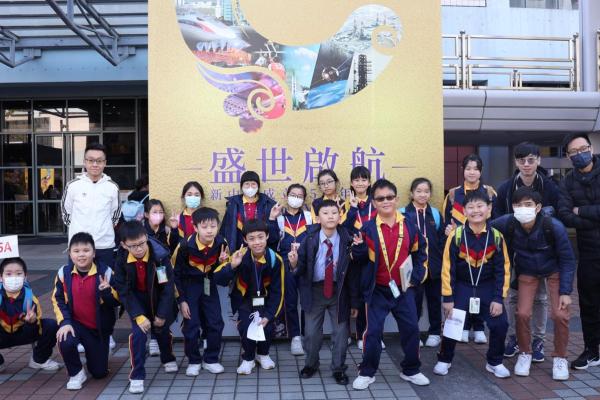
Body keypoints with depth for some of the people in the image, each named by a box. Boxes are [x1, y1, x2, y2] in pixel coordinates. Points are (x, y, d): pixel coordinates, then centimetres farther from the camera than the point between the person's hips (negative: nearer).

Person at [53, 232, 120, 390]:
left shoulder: (105, 272, -17)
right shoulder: (64, 273, -10)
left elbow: (117, 302, -13)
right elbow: (58, 300, -1)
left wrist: (108, 291, -34)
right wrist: (64, 322, -15)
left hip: (100, 327, -1)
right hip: (75, 323, 1)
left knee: (99, 372, 6)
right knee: (65, 342, -34)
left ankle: (92, 352, 44)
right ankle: (76, 374, -2)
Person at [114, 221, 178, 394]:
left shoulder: (160, 255, -27)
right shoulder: (121, 260, -21)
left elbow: (168, 286, -21)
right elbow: (124, 291, -16)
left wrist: (162, 314, -18)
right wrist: (139, 316, -23)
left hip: (160, 299, 0)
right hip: (138, 301, 0)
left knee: (162, 330, 14)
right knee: (138, 333, -17)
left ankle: (168, 359, 45)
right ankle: (137, 376, -4)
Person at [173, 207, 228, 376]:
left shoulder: (221, 243, -17)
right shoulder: (185, 246, -25)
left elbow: (223, 266, 3)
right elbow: (176, 273, -12)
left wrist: (222, 262, -21)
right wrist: (181, 300, -11)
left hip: (209, 284, 3)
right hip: (189, 285, -3)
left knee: (216, 323, 0)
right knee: (191, 325, -4)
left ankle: (211, 360, 18)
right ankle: (194, 361, 16)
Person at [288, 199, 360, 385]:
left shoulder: (347, 240, -13)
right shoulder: (309, 239, -11)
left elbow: (353, 273, -6)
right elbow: (301, 270, -10)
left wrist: (355, 301, -1)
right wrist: (294, 264, -34)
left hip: (339, 291, 0)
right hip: (315, 290, 1)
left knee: (341, 332, 10)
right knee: (312, 333, 12)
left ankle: (338, 368, 32)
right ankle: (311, 364, 38)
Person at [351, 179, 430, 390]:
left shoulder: (409, 226, -1)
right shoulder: (368, 228, -8)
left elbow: (420, 252, 11)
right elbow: (360, 259, -6)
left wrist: (416, 276, 3)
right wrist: (358, 247, -27)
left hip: (404, 288, 3)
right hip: (377, 290, -2)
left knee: (411, 329, 8)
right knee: (373, 331, 0)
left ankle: (411, 370, 27)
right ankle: (367, 373, 16)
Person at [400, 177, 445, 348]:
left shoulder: (435, 214, 8)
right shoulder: (403, 213, -2)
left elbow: (442, 239, 5)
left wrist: (442, 261, -6)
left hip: (433, 265, 3)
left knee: (434, 299, 13)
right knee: (414, 300, 3)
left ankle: (435, 332, 28)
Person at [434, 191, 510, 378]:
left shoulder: (496, 236, -9)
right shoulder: (456, 235, -15)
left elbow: (502, 269, -3)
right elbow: (448, 267, -10)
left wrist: (498, 298, -7)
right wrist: (448, 297, -10)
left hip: (488, 287, 2)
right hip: (461, 286, -2)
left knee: (500, 324, -4)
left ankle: (494, 362, 21)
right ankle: (444, 360, 19)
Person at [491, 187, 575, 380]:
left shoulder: (554, 226, -30)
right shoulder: (506, 223, -29)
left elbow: (567, 260, -17)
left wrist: (566, 291, -18)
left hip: (554, 271, -1)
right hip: (527, 272, 1)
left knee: (560, 314, -10)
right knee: (522, 313, -10)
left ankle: (560, 358, 16)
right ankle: (524, 354, 17)